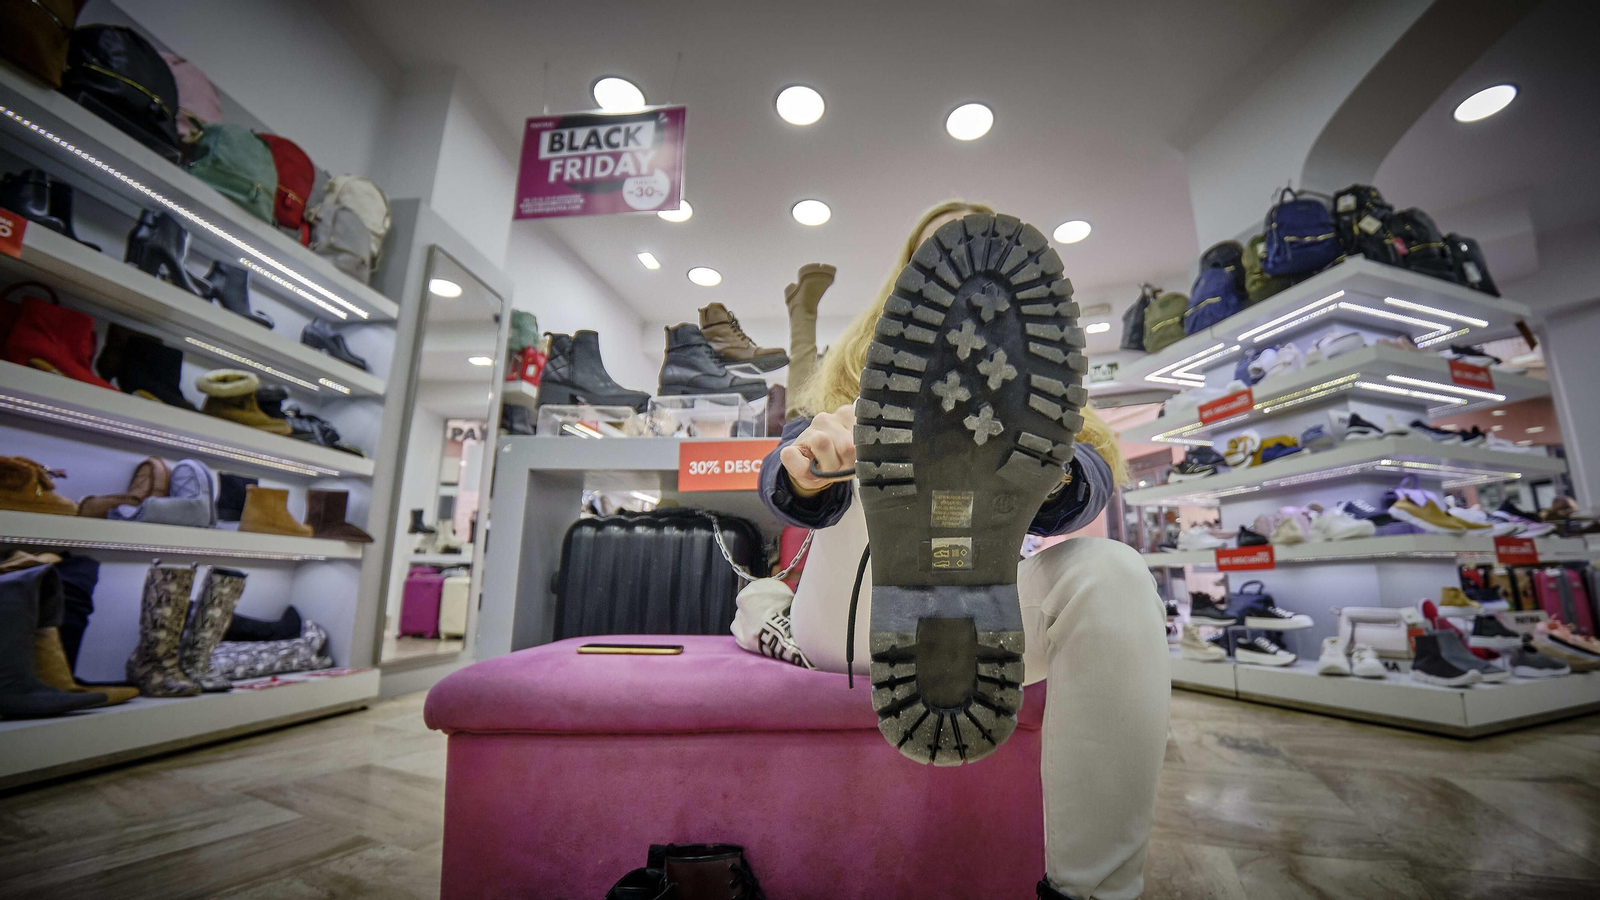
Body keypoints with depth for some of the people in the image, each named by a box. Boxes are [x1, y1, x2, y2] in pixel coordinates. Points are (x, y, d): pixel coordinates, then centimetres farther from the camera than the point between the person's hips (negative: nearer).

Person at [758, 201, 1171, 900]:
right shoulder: (862, 369, 10)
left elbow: (1090, 482, -9)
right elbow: (789, 491, -8)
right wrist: (804, 470, -34)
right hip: (851, 624, -1)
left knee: (1114, 575, -27)